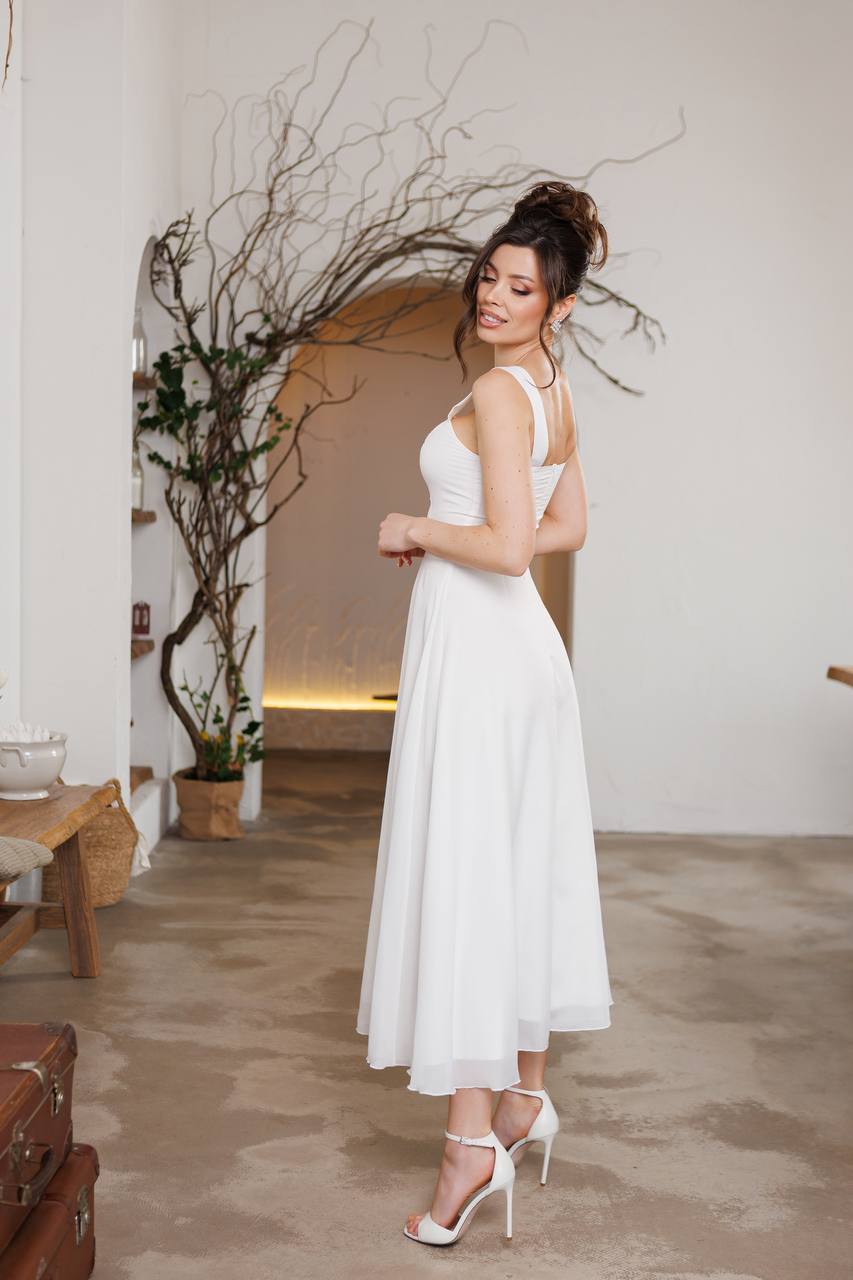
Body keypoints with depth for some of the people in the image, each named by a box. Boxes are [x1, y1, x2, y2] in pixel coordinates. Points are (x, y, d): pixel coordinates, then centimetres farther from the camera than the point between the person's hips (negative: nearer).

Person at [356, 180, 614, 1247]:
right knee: (529, 865, 14)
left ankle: (472, 1140, -3)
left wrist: (417, 531, -8)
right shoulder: (554, 389, 13)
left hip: (473, 642, -10)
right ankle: (526, 1092, 27)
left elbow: (505, 545, -24)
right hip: (523, 644, 10)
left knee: (459, 873, -7)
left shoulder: (497, 392, -16)